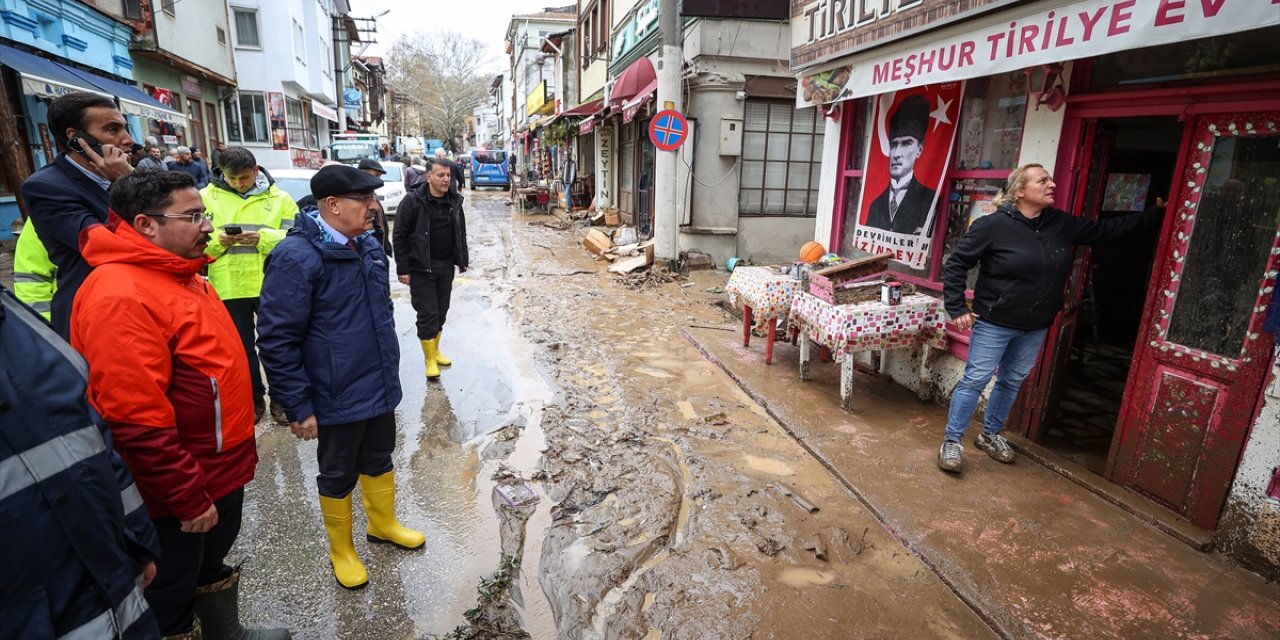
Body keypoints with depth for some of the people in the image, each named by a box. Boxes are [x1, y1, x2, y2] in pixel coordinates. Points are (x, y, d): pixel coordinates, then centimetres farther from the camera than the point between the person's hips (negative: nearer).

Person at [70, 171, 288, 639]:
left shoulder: (177, 274, 6)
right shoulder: (121, 298, -26)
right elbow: (137, 424, -28)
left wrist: (234, 455, 21)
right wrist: (188, 499, -20)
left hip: (219, 469, 9)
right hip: (180, 493, -9)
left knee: (213, 562, 28)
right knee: (171, 595, 14)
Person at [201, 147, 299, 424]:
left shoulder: (279, 198, 0)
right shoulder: (206, 197, 3)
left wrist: (263, 237, -21)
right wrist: (217, 240, -18)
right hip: (229, 289, 1)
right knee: (241, 347, 13)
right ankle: (253, 399, 29)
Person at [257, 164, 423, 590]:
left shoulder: (367, 245, 4)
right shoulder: (297, 257, -21)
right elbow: (276, 339, -20)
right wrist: (298, 406, -18)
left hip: (380, 387, 7)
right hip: (338, 396, -7)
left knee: (379, 460, 23)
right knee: (338, 475, 14)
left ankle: (383, 523, 46)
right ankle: (341, 551, 36)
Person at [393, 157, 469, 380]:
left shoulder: (455, 200, 3)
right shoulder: (413, 201, -12)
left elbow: (461, 232, 15)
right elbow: (399, 236, -11)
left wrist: (463, 259, 12)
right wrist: (403, 269, -13)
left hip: (446, 266, 5)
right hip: (421, 268, -5)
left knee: (441, 311, 14)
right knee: (427, 313, -2)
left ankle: (436, 351, 30)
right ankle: (430, 359, 10)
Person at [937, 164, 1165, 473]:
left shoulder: (1062, 223, 4)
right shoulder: (993, 225, -15)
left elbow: (1106, 229, 17)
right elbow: (955, 264, -12)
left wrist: (1157, 214, 15)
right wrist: (957, 308, -15)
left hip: (1035, 327, 7)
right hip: (994, 323, -6)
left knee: (1012, 382, 16)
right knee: (974, 381, -4)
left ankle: (990, 435, 33)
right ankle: (952, 441, 7)